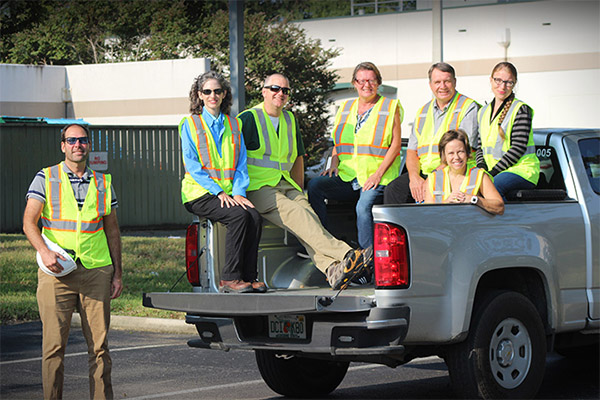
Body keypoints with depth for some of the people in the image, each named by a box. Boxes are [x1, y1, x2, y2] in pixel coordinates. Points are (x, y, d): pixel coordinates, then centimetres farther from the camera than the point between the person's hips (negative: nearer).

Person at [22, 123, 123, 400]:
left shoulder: (103, 182, 15)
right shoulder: (46, 178, 6)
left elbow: (112, 231, 19)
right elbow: (29, 222, -2)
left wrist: (118, 273, 14)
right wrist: (44, 251, -19)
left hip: (96, 273, 2)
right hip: (56, 273, -2)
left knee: (99, 344, 0)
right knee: (54, 344, -4)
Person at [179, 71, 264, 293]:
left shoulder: (233, 125, 17)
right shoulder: (190, 125, 3)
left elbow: (241, 164, 12)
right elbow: (193, 166, -5)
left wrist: (238, 192, -6)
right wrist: (218, 192, -15)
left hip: (229, 193, 4)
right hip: (199, 194, -4)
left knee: (255, 217, -25)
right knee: (239, 216, -30)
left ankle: (248, 276, -16)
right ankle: (230, 279, -25)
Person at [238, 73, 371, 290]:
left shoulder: (289, 119, 20)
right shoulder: (248, 119, -1)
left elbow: (298, 157, 30)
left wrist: (299, 191, 21)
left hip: (286, 185, 6)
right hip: (258, 189, -6)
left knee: (306, 213, -26)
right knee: (297, 214, -31)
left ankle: (333, 270, -48)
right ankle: (345, 254, -48)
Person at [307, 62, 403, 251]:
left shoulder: (391, 107, 6)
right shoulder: (345, 108, 19)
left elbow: (396, 144, -1)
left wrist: (378, 174, -13)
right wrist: (334, 164, 4)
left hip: (378, 180, -5)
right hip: (346, 177, 5)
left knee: (364, 207, -34)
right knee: (315, 185, -22)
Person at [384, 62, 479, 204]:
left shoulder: (468, 107, 0)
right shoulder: (423, 111, 20)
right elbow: (411, 151, 16)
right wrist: (414, 177, -7)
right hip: (422, 173, 6)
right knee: (392, 190, -20)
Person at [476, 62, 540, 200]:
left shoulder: (521, 109, -2)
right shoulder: (484, 112, 19)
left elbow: (519, 147, -11)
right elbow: (481, 146, 21)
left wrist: (493, 172, -16)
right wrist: (482, 169, -1)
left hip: (521, 169, -6)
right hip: (491, 173, 6)